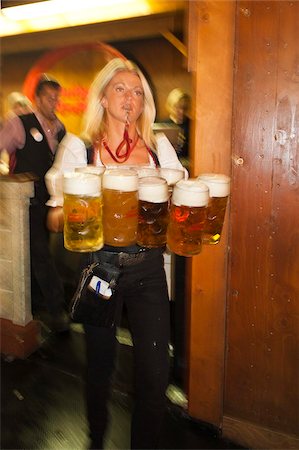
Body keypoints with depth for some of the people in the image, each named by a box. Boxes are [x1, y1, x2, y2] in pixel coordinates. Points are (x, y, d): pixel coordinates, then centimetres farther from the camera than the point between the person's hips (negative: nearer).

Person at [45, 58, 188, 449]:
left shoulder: (160, 146, 5)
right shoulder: (78, 147, -2)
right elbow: (56, 216, -3)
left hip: (148, 268, 2)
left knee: (156, 372, 5)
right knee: (100, 366, 16)